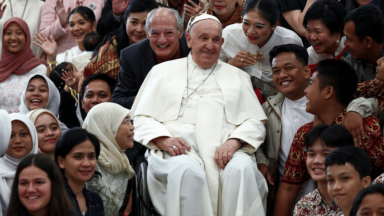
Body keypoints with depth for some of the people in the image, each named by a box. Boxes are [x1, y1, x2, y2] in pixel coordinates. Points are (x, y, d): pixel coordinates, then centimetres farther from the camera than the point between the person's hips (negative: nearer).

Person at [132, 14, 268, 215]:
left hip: (225, 149, 1)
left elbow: (255, 123, 15)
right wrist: (163, 139, -9)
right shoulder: (163, 71, 24)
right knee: (187, 171, -38)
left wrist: (234, 142, -8)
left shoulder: (238, 76, 27)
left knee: (242, 169, -35)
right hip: (178, 150, -1)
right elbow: (142, 119, 14)